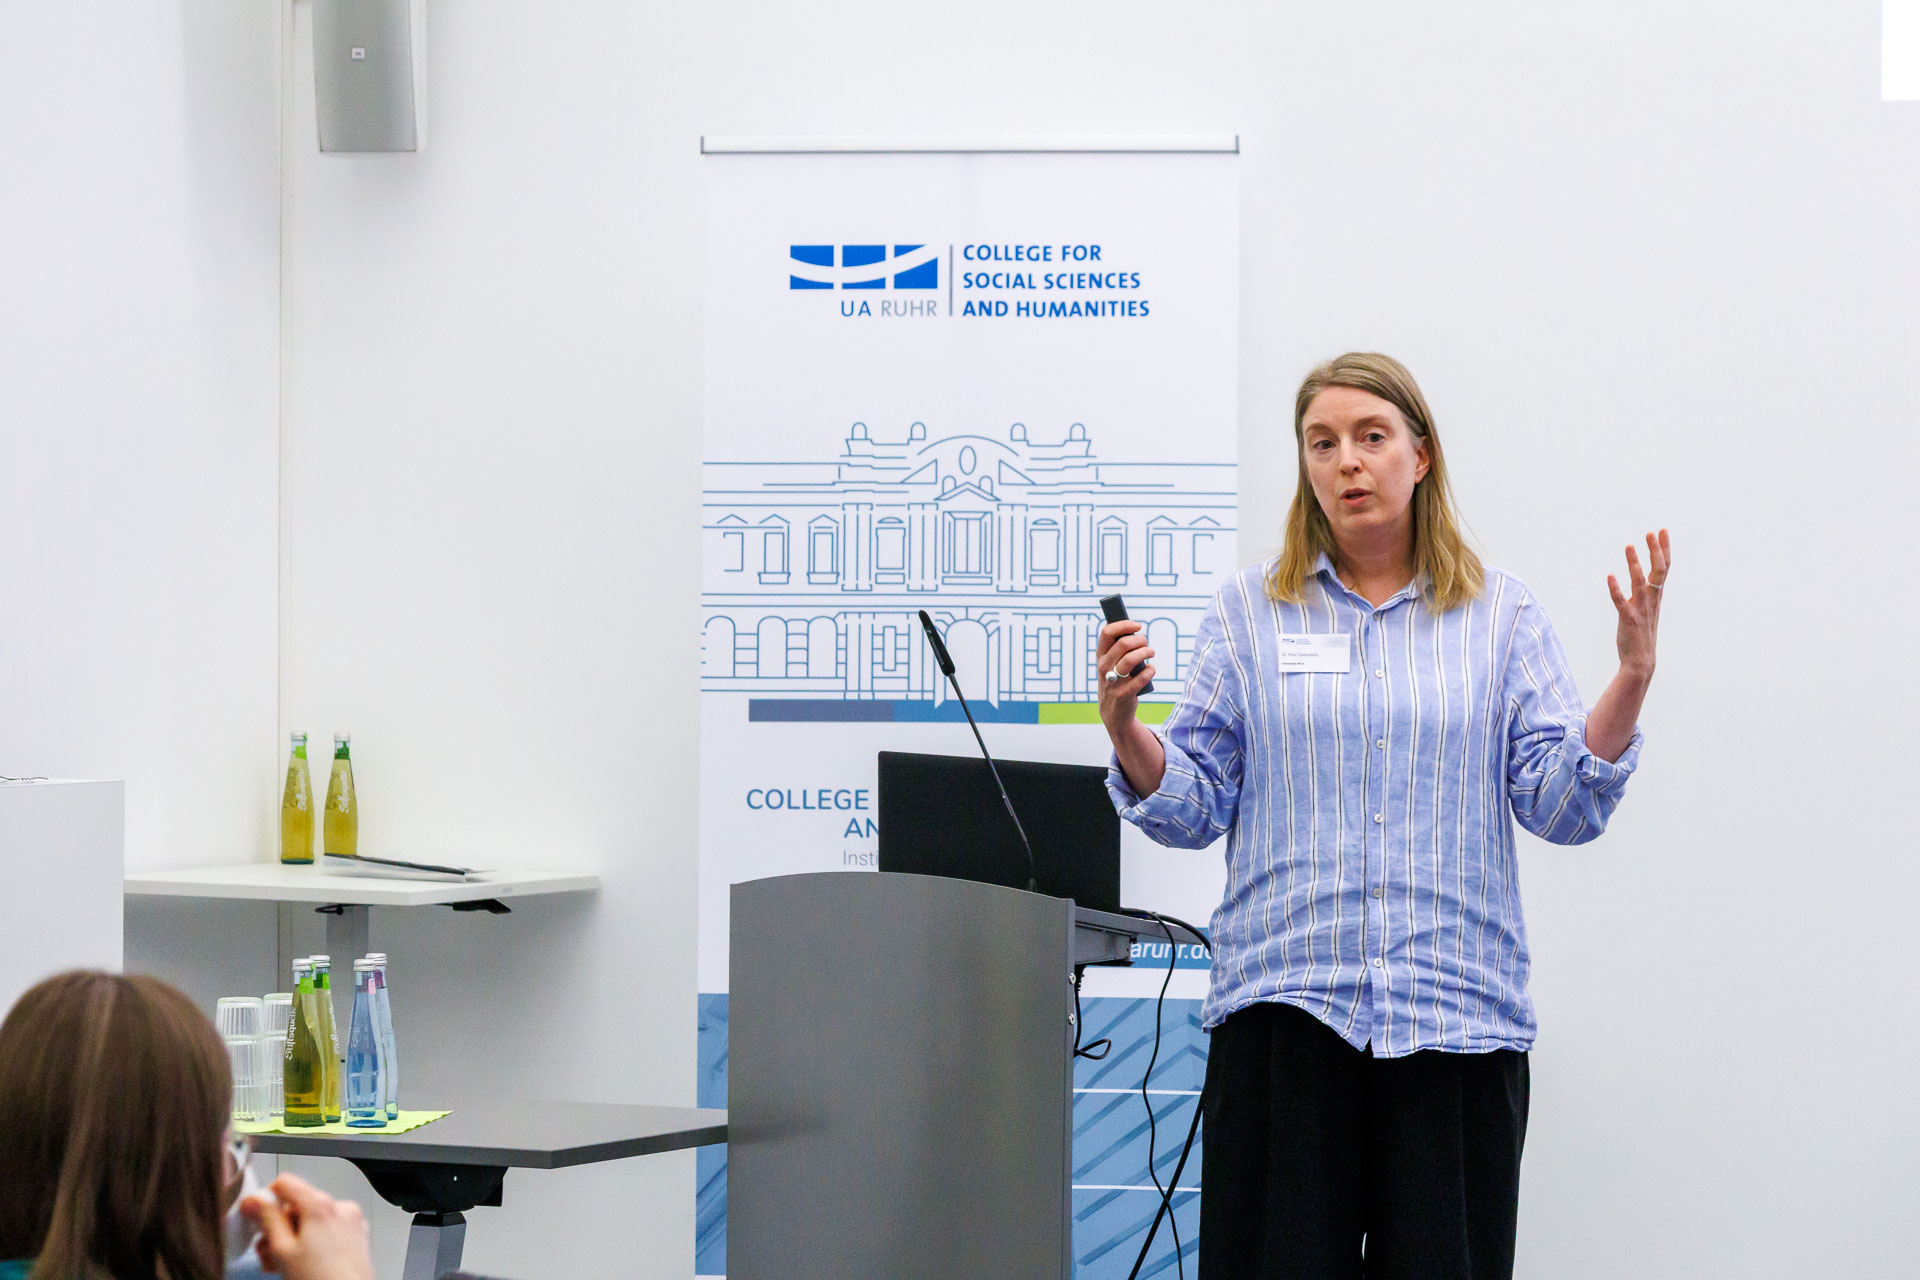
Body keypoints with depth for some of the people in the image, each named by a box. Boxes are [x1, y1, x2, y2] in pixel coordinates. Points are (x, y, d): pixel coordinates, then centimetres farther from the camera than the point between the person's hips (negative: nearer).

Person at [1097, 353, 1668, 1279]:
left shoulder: (1502, 615, 9)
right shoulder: (1248, 612, 8)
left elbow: (1562, 805, 1)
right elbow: (1191, 808, 5)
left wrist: (1632, 677, -11)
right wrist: (1123, 724, -13)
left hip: (1456, 1013, 0)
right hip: (1285, 1005, 0)